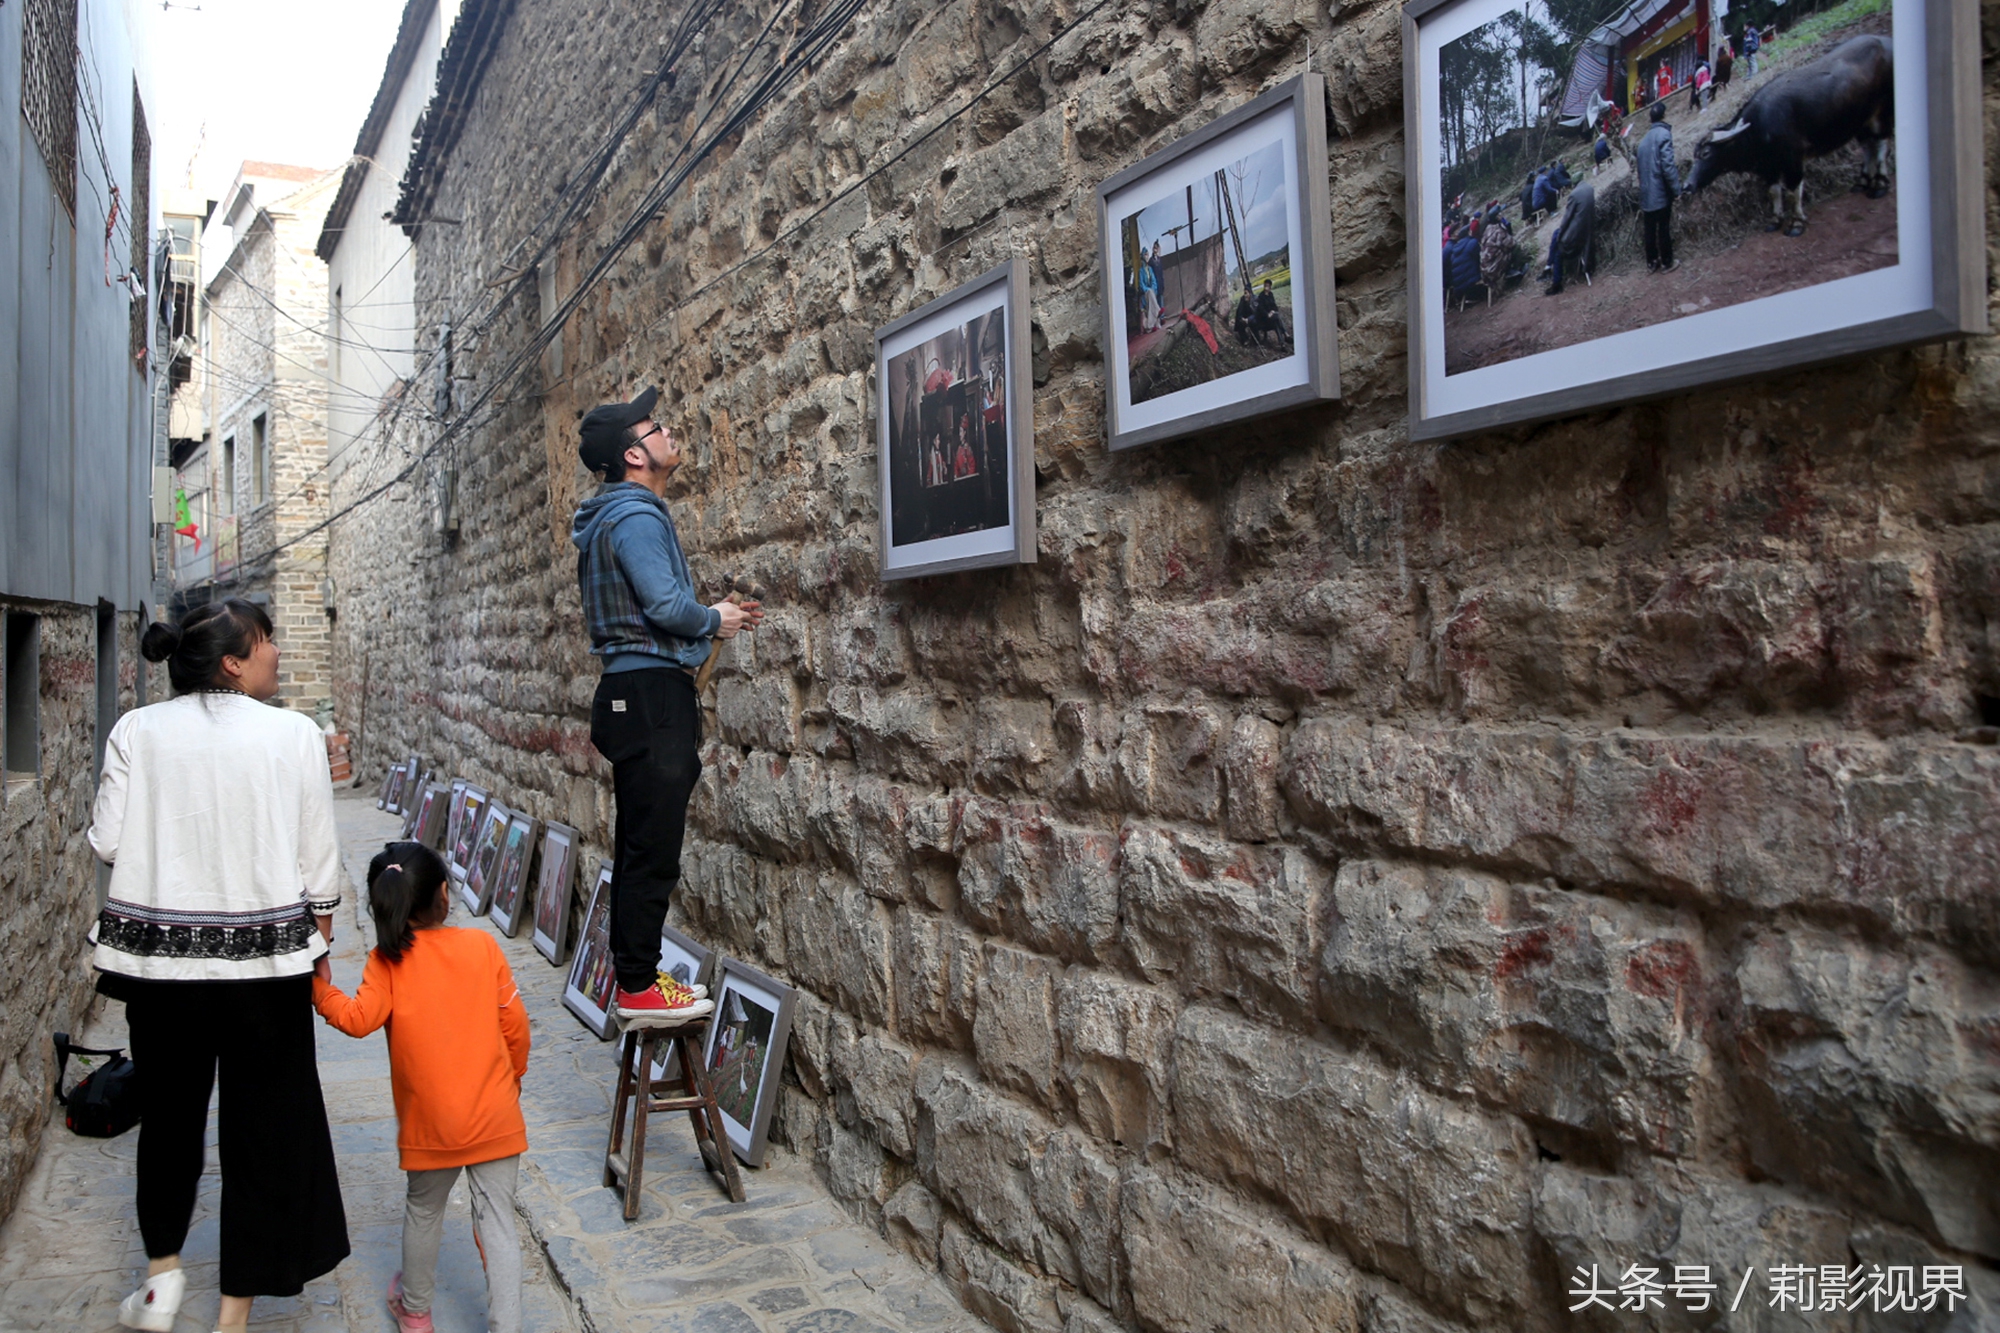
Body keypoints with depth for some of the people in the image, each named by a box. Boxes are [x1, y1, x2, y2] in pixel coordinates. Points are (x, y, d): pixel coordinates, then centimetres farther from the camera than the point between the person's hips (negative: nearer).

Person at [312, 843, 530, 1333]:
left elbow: (359, 1019, -19)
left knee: (423, 1210, 24)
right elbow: (514, 1025, 0)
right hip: (497, 1118, 0)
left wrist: (321, 987, -5)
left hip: (431, 1122, 0)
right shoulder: (484, 946, -5)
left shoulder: (387, 961, -8)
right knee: (497, 1219, 9)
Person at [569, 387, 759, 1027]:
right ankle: (638, 988, 0)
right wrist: (715, 620, -4)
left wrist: (715, 617, 15)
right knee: (654, 848, -6)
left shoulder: (621, 515, 20)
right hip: (653, 691, -11)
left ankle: (634, 974, 23)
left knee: (638, 846, 14)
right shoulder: (637, 518, -13)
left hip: (634, 692, 11)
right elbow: (668, 605, -23)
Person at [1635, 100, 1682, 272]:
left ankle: (1652, 262, 19)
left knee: (1650, 229, 12)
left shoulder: (1645, 138, 10)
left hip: (1646, 193, 7)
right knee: (1664, 229, 2)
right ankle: (1666, 263, 10)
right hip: (1661, 193, -7)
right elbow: (1667, 165, -19)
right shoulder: (1664, 134, -13)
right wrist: (1676, 189, -14)